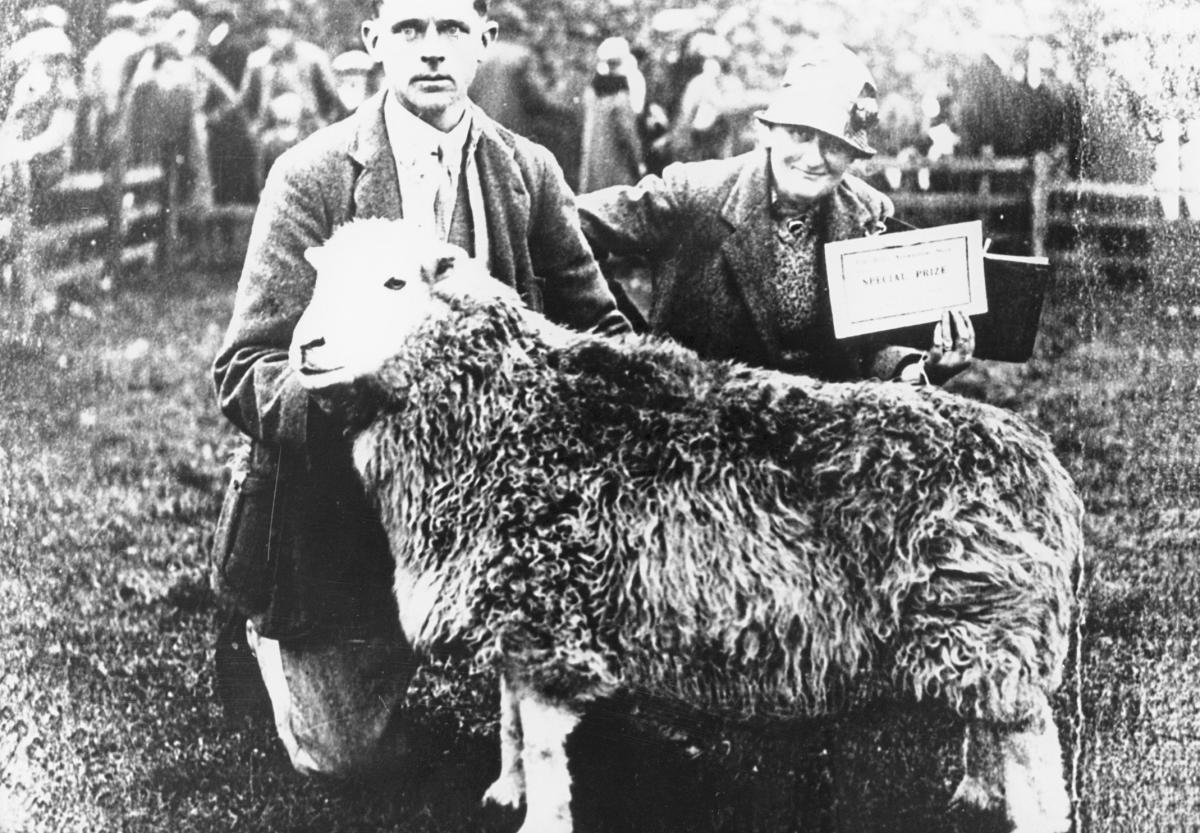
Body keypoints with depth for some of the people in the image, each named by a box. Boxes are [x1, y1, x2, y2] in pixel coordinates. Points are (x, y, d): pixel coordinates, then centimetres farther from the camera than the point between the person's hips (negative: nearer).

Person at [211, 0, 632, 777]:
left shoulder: (530, 171, 1)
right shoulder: (310, 175, -10)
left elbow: (599, 326, 3)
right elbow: (244, 371, -14)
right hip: (337, 500, -3)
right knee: (351, 758, -2)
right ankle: (266, 626, 29)